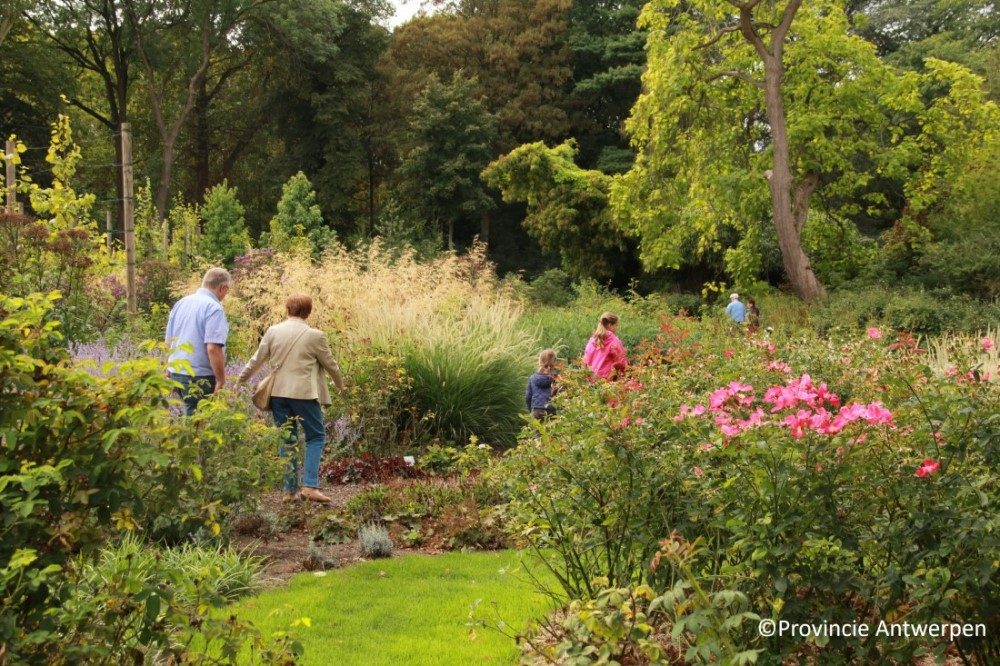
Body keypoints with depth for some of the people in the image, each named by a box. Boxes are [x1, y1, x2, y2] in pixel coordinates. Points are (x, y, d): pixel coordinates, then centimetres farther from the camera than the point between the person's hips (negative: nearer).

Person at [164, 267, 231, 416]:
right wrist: (221, 381, -15)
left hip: (176, 373, 8)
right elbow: (213, 348, -21)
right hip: (199, 377, -8)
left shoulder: (181, 303, 11)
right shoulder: (214, 308, -13)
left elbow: (168, 342, 18)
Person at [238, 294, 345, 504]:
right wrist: (340, 385, 21)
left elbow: (257, 360, 7)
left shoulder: (273, 331, 2)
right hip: (304, 393, -4)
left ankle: (291, 490, 12)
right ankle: (310, 486, -5)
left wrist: (241, 380, 22)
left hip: (278, 393, 4)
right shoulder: (315, 335, -7)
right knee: (316, 437, 7)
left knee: (286, 440, 12)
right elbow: (330, 364, 3)